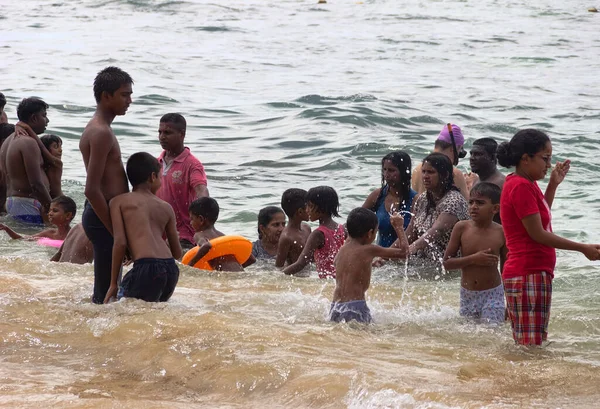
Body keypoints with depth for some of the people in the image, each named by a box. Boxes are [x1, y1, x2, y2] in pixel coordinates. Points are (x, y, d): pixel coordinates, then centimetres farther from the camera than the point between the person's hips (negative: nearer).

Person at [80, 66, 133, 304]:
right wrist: (116, 231, -20)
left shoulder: (97, 129, 15)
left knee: (106, 290, 16)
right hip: (103, 216, -10)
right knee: (105, 293, -7)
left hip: (103, 216, 10)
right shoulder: (102, 133, -17)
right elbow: (92, 190, -23)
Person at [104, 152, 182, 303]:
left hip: (146, 268, -5)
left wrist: (113, 283, 3)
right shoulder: (166, 207, 20)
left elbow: (120, 242, -2)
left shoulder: (118, 201, 9)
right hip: (172, 270, 5)